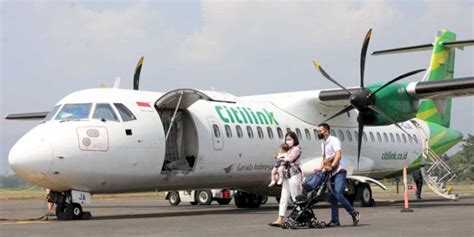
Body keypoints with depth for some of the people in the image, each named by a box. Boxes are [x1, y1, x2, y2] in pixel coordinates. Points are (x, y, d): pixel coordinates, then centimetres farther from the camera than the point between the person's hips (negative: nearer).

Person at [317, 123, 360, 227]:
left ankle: (354, 213, -9)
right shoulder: (323, 143, 18)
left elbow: (338, 155, -21)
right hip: (330, 173, 9)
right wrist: (321, 168, 6)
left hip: (339, 171, -9)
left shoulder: (334, 140, -9)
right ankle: (335, 220, 8)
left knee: (338, 194, -20)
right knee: (332, 197, 6)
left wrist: (331, 166, -28)